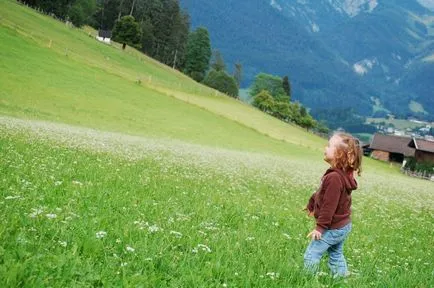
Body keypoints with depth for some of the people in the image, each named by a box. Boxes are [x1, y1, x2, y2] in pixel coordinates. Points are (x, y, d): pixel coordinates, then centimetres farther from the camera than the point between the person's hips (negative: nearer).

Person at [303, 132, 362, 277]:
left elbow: (329, 205, -28)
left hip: (332, 228, -10)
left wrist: (320, 227, -22)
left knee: (311, 255, -1)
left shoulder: (334, 177, -29)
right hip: (343, 225, 10)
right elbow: (321, 193, 18)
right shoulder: (344, 174, 3)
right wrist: (311, 204, 31)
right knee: (336, 255, 21)